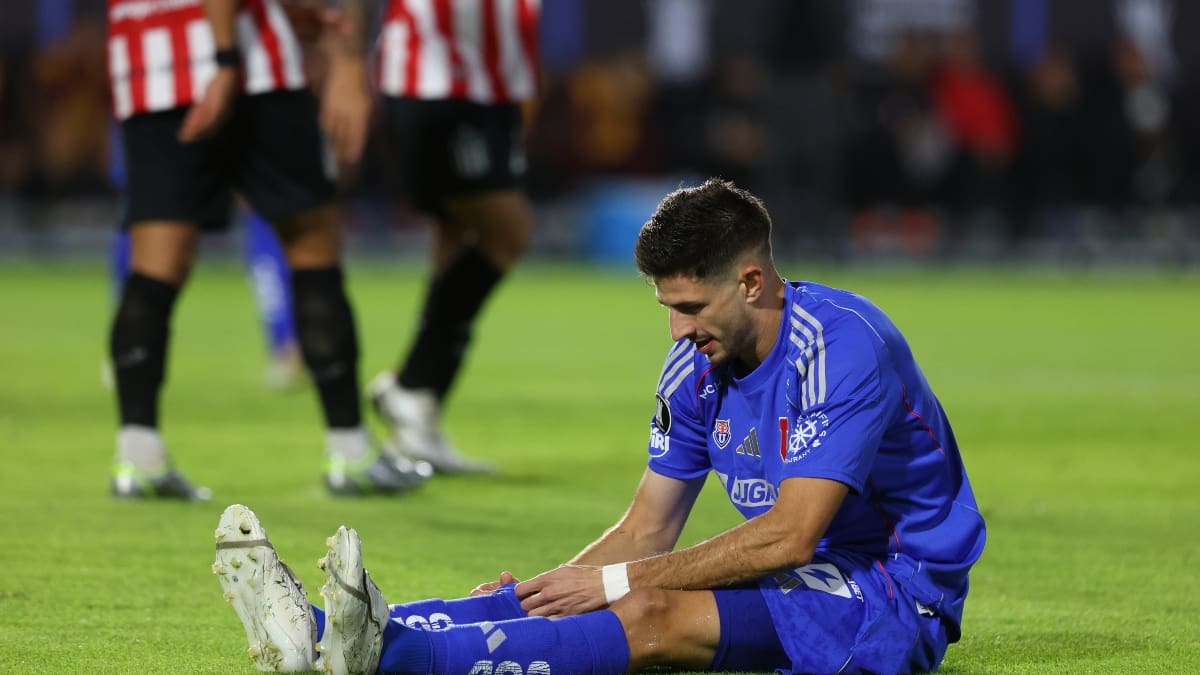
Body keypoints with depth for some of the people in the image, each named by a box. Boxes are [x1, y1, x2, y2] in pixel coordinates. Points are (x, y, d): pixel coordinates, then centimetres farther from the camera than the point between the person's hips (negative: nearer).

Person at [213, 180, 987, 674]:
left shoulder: (843, 344, -20)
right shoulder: (698, 367, 6)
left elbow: (790, 535, -25)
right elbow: (647, 530, 8)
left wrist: (617, 582, -24)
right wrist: (549, 585, -11)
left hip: (893, 597, -8)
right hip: (793, 582, 8)